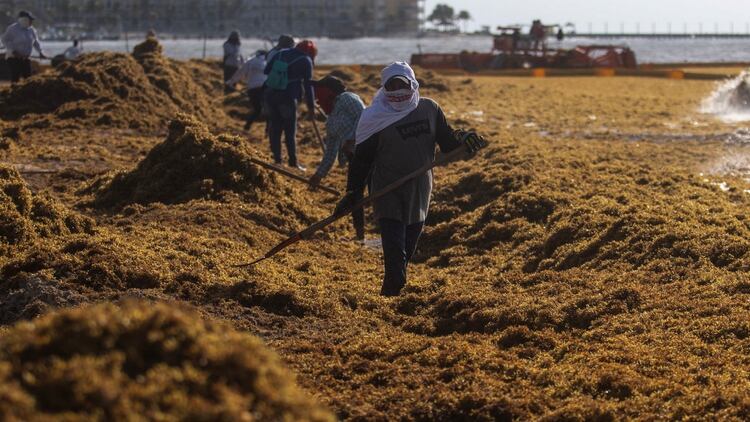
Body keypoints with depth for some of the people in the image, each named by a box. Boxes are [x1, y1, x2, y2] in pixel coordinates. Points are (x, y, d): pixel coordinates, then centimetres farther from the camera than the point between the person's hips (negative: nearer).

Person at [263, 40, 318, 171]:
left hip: (270, 93, 5)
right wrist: (311, 107, 1)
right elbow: (308, 85, -3)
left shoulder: (281, 53, 12)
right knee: (290, 131, 1)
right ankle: (293, 163, 1)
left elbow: (266, 70, 12)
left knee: (275, 128, 12)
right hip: (288, 97, -5)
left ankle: (277, 160, 13)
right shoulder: (306, 61, -2)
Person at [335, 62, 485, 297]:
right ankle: (391, 294, -7)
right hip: (388, 194, -4)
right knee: (394, 247, -13)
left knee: (409, 245, 14)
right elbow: (362, 157, -3)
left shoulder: (429, 109, 3)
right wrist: (352, 192, -7)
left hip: (420, 191, 4)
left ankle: (392, 290, 30)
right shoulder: (377, 118, -6)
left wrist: (464, 144, -14)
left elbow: (447, 141, 8)